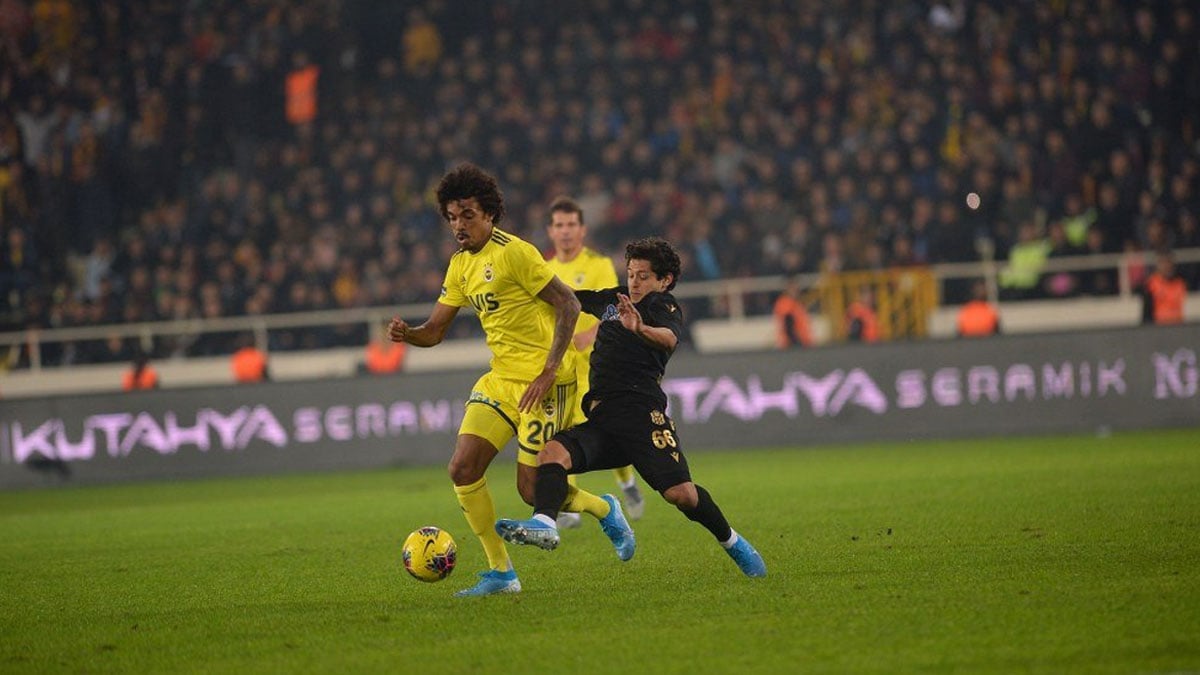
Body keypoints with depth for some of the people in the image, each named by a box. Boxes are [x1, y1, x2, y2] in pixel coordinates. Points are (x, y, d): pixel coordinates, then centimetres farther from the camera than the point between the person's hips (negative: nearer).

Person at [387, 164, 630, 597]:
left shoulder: (514, 253, -14)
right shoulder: (460, 265, 11)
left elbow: (568, 304, -16)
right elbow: (434, 331, 14)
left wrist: (549, 371, -21)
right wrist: (406, 333, -9)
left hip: (542, 383, -8)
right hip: (500, 379, 8)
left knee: (532, 490, -8)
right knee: (462, 470, -7)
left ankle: (603, 509, 23)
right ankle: (501, 573, 3)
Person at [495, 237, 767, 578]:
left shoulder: (665, 306, 3)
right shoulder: (613, 299, 24)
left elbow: (669, 339, -21)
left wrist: (641, 329, -42)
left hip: (640, 412, -6)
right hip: (600, 419, 6)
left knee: (680, 493, -16)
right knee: (552, 453, -22)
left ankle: (733, 543, 9)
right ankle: (544, 525, -45)